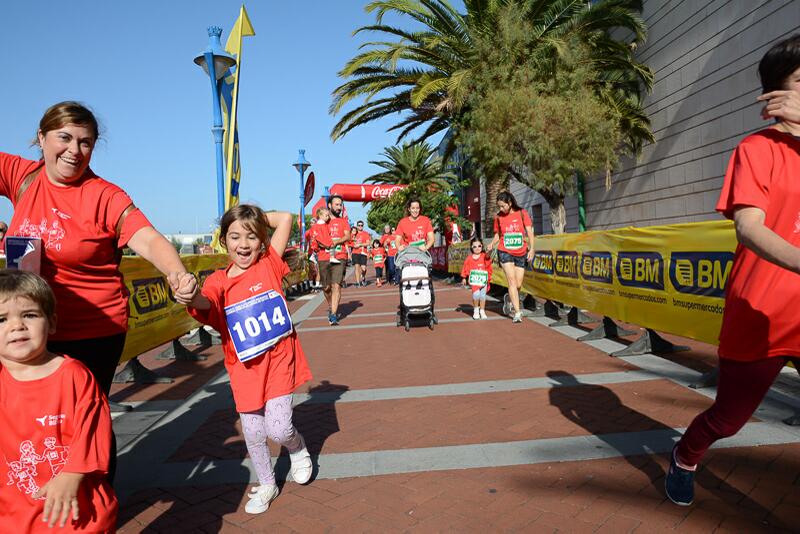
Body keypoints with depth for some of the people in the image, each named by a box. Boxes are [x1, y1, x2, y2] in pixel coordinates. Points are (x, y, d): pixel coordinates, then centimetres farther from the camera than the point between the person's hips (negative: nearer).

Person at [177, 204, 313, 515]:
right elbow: (207, 302, -30)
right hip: (244, 368, 2)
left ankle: (297, 448, 29)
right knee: (253, 434, 13)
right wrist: (192, 297, -50)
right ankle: (266, 485, 39)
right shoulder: (219, 281, -6)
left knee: (278, 428, -8)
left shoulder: (268, 265, -6)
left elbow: (285, 218, -9)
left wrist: (257, 218, -1)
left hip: (279, 359, -2)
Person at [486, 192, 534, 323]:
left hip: (521, 253, 1)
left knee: (518, 285, 5)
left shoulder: (522, 213, -1)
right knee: (512, 281, -14)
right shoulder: (499, 217, 3)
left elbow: (529, 232, -2)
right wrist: (492, 244, -8)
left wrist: (531, 248, -12)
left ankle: (508, 298, 38)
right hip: (505, 252, -1)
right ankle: (517, 312, -11)